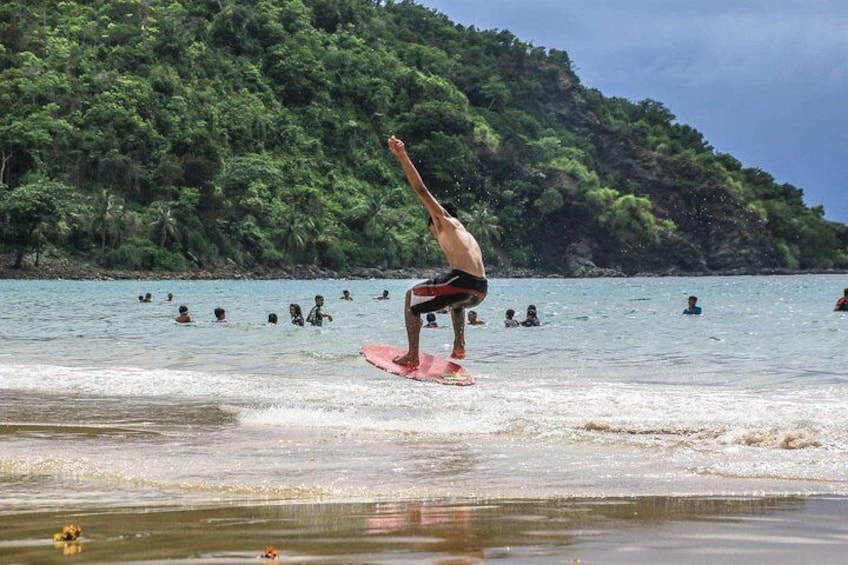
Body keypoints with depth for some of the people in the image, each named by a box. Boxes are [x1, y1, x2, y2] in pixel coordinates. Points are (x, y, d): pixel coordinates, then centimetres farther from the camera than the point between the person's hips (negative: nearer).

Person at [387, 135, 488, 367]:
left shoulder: (445, 221, 10)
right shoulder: (465, 235, 31)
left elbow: (421, 190, 3)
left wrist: (402, 157, -1)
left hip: (462, 280, -8)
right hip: (480, 289, 8)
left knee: (411, 298, 14)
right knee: (456, 301, 43)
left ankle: (412, 356, 6)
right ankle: (459, 346, 26)